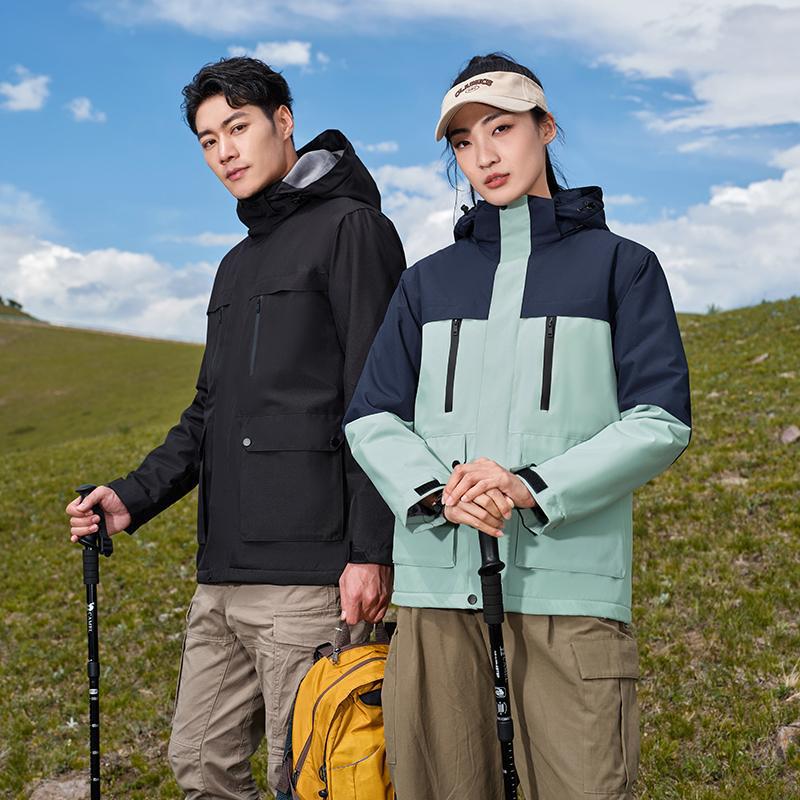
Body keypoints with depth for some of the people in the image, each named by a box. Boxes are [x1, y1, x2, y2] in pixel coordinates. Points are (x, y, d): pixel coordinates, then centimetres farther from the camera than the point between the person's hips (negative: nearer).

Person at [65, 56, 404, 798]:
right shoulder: (237, 265, 23)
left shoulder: (350, 228, -3)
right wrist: (134, 496, 10)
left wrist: (371, 549, -18)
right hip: (223, 576, 9)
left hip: (309, 571, -9)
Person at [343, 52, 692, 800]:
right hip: (438, 578, 3)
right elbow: (370, 418, 11)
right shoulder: (427, 282, 17)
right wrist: (437, 491, -10)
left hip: (568, 580, -2)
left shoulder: (619, 265, 8)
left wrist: (533, 488, -14)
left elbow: (659, 421, -1)